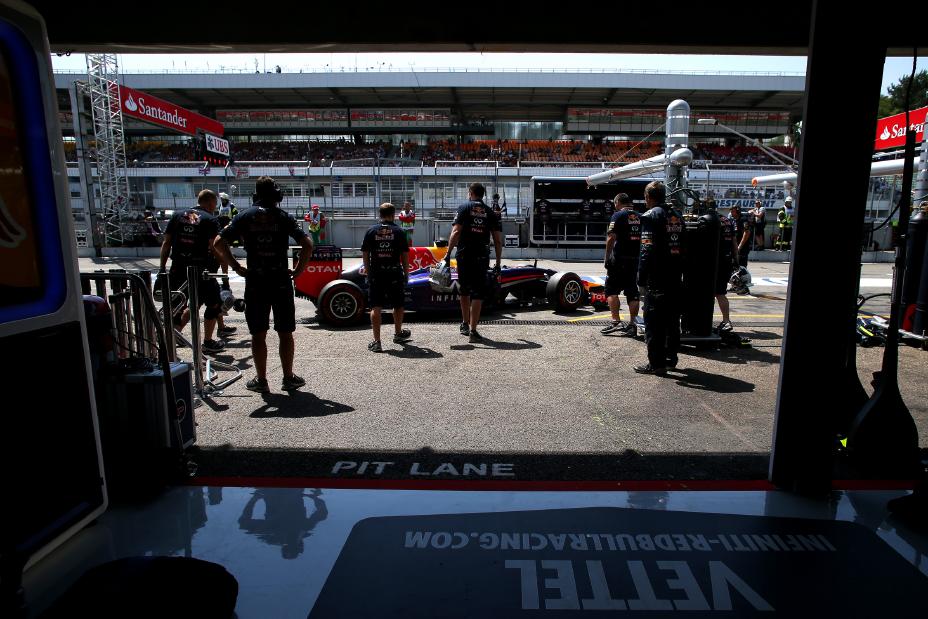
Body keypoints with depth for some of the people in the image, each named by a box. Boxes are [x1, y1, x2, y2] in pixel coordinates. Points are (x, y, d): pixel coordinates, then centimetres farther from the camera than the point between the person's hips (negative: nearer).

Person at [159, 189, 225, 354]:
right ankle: (208, 342, 16)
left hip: (178, 269, 5)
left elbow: (166, 243, 9)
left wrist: (162, 268, 12)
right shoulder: (210, 220, -3)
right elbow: (214, 246, -15)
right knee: (214, 303, 12)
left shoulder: (178, 215, 11)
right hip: (200, 269, -5)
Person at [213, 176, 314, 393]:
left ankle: (261, 380, 15)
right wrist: (298, 270, -1)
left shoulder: (245, 216, 4)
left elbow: (219, 242, -2)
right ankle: (288, 378, 16)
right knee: (285, 332, 9)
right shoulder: (283, 217, 0)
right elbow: (307, 244, -10)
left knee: (258, 334, 9)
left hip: (254, 282, 1)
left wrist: (236, 267, 4)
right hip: (281, 280, -1)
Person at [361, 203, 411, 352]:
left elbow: (365, 253, 4)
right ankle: (398, 333, 35)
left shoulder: (371, 231, 4)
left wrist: (368, 271, 13)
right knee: (398, 305, 18)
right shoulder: (399, 231, 0)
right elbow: (405, 254, -1)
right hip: (395, 273, -1)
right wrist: (406, 272, 8)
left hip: (376, 273, 1)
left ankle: (376, 341, -4)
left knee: (376, 307, 2)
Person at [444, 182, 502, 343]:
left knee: (464, 290, 18)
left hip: (464, 255, -1)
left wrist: (448, 253, -10)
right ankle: (473, 331, -4)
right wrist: (498, 263, 11)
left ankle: (465, 324, 28)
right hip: (482, 257, 1)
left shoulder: (464, 207, 3)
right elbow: (498, 240, 6)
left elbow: (456, 232, -10)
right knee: (478, 293, 1)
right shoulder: (490, 212, 10)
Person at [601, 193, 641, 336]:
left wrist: (607, 258, -8)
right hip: (637, 260, 6)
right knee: (633, 292, 8)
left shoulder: (618, 215, -6)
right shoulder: (640, 217, 12)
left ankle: (616, 321, -9)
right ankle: (631, 324, 9)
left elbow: (611, 238, -14)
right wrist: (640, 257, 17)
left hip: (620, 259, -6)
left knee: (611, 290, 2)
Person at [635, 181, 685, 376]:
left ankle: (656, 363, 0)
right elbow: (682, 248, 18)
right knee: (672, 319, 16)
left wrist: (641, 281, -16)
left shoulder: (651, 216, -10)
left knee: (654, 322, -2)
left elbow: (647, 251, -18)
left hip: (656, 280, -8)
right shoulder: (677, 216, 15)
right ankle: (670, 357, 27)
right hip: (675, 279, 8)